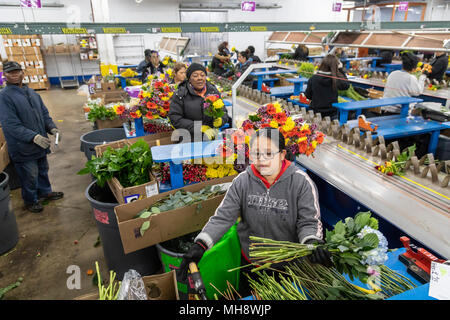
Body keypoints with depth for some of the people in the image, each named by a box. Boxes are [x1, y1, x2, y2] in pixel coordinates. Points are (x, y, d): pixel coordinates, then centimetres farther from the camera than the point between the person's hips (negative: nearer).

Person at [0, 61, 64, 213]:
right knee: (30, 176, 6)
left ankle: (45, 192, 42)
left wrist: (52, 127, -4)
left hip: (40, 143, 7)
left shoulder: (31, 92, 9)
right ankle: (31, 201, 26)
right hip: (23, 147, -6)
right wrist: (33, 137, -29)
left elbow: (44, 112, 15)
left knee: (43, 170, 22)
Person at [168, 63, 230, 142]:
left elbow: (224, 112, 17)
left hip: (212, 138, 3)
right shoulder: (180, 95, 1)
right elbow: (175, 119, -6)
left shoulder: (213, 91, 12)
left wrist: (220, 120, -9)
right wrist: (201, 128, -14)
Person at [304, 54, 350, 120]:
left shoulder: (312, 79, -9)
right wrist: (340, 70, 11)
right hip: (332, 114, 0)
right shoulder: (336, 80, -11)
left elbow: (308, 96, 0)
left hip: (315, 113, 0)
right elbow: (346, 85, 10)